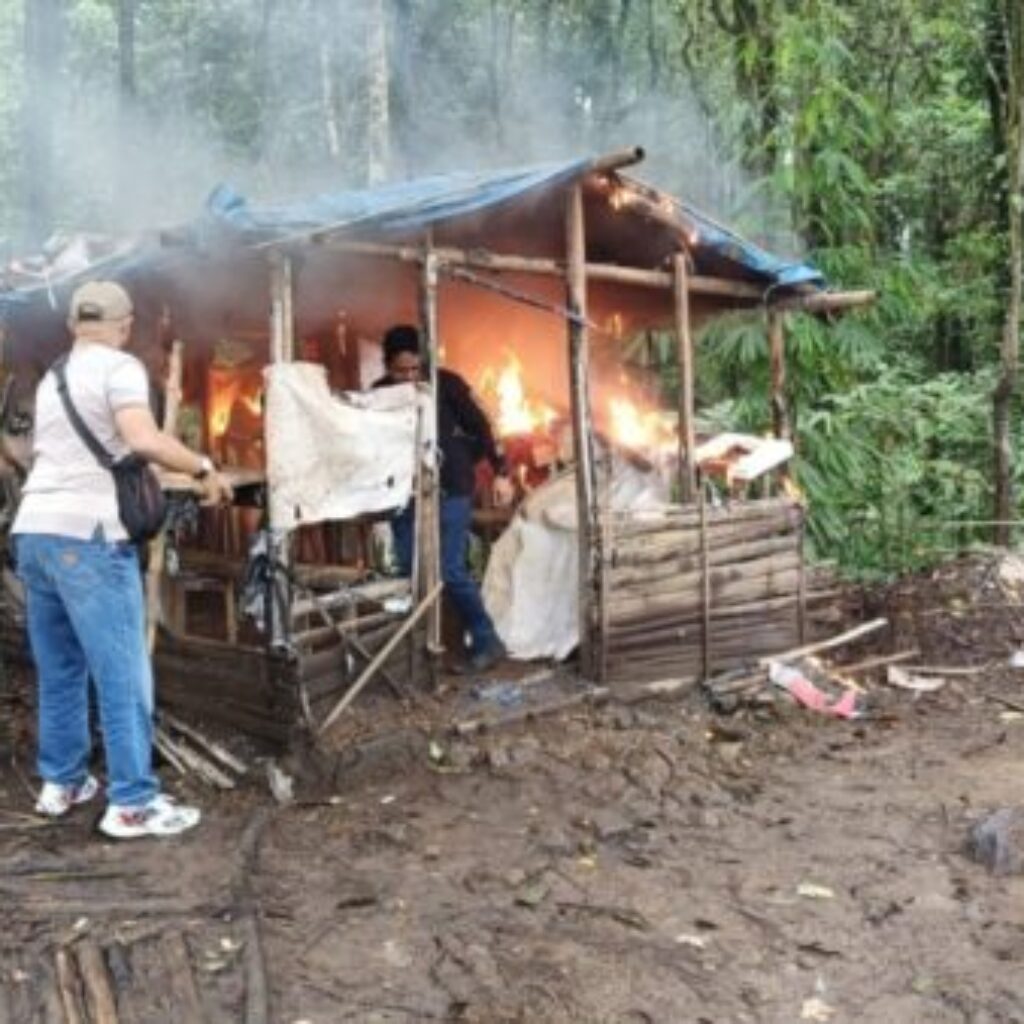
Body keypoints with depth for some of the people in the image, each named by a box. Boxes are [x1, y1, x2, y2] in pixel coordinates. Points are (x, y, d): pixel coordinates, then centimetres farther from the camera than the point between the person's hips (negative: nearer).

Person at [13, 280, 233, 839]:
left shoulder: (52, 379, 21)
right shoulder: (118, 367, -4)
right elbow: (143, 439, -21)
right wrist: (205, 469, -8)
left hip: (32, 531, 9)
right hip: (86, 535, -8)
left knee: (59, 669, 18)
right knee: (122, 673, -4)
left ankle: (61, 782, 26)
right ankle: (132, 804, -2)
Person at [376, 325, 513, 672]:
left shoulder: (445, 383, -7)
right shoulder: (380, 394, 1)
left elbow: (479, 427, -3)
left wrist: (500, 472, -6)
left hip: (450, 489, -4)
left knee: (450, 572, -10)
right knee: (408, 571, 3)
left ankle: (487, 642, 2)